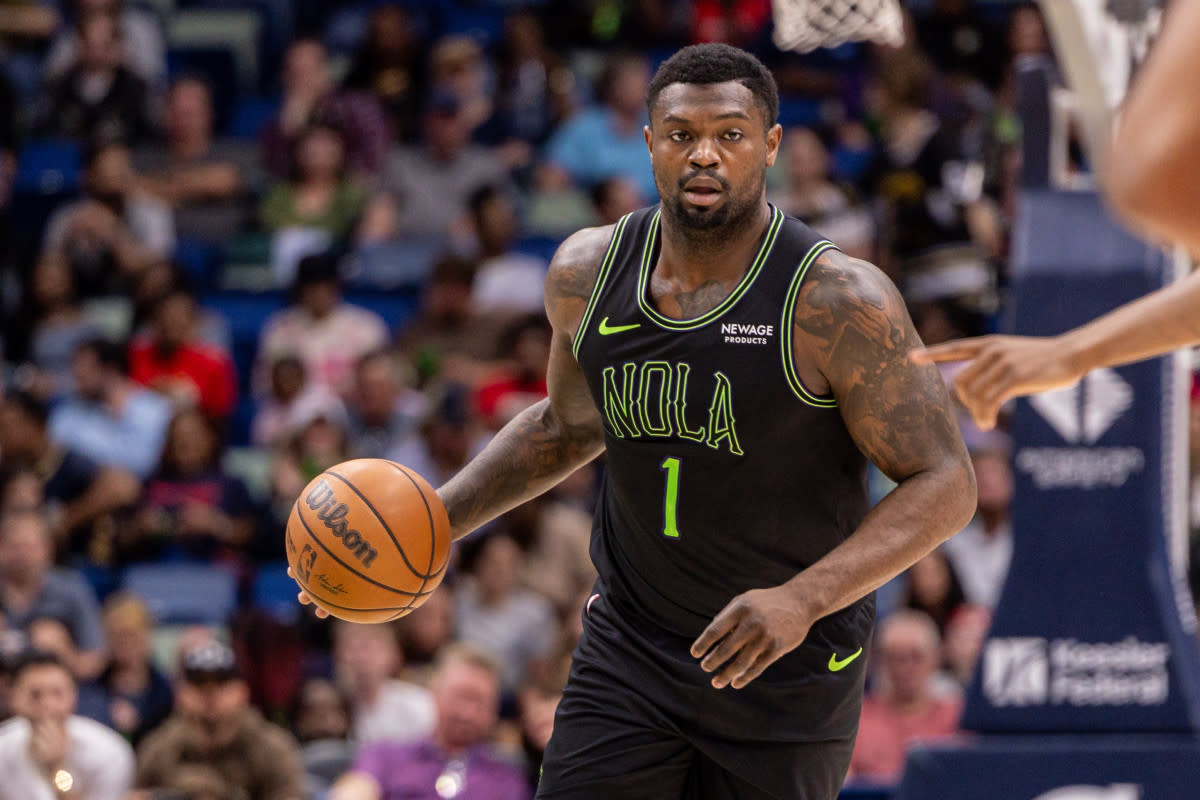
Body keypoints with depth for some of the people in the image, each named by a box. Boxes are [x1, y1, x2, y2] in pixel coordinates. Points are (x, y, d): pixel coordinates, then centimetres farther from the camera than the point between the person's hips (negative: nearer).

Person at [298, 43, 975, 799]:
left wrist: (803, 600, -31)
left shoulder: (837, 302, -18)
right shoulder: (587, 271, -2)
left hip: (791, 672, -3)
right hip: (630, 651, 3)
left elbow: (946, 484, -18)